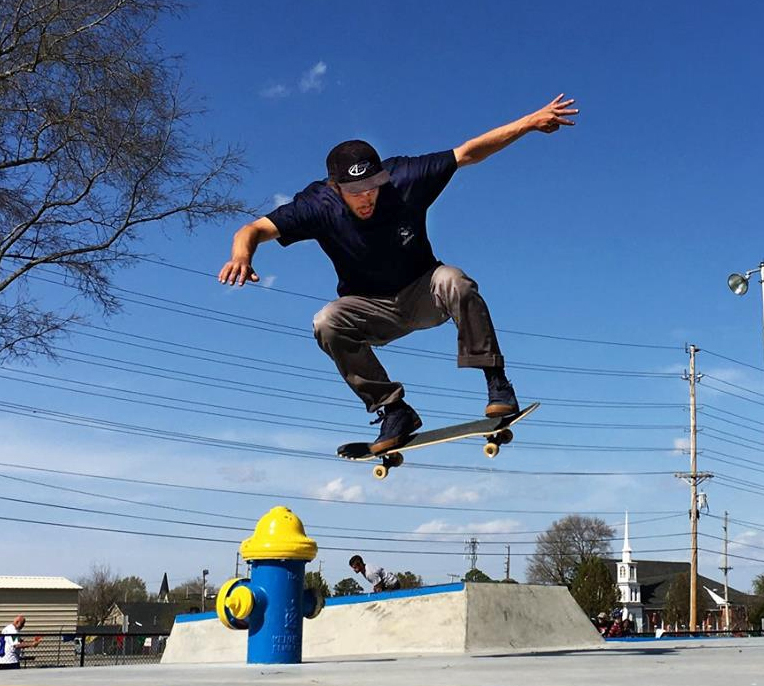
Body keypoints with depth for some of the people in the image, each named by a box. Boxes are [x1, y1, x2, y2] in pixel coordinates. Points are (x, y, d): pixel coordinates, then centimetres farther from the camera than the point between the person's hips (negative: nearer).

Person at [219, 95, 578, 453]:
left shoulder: (404, 179, -20)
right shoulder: (318, 206, -21)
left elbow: (468, 152, -15)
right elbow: (254, 230, -25)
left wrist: (530, 122, -18)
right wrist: (242, 253, -49)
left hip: (423, 293, 0)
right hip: (372, 309, 1)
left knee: (453, 280, -34)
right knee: (326, 323, -29)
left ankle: (496, 382, -22)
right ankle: (393, 410, -17)